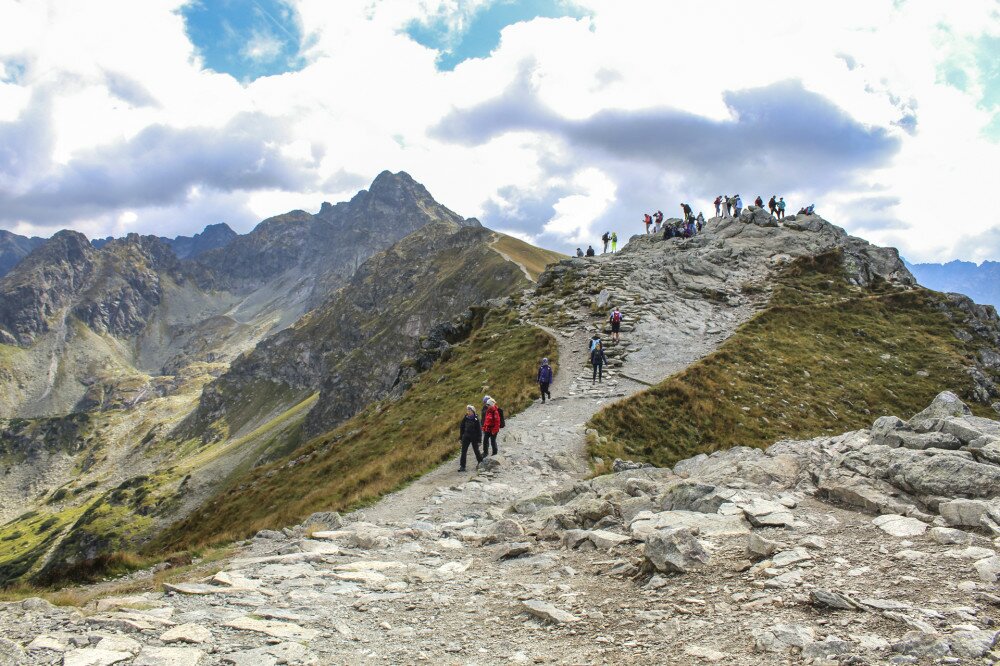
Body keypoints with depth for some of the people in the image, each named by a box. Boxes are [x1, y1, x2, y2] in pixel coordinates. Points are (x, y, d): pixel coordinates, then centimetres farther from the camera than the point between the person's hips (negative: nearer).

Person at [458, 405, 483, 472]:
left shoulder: (476, 419, -8)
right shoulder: (465, 419, 1)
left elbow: (479, 429, -5)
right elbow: (461, 427, 9)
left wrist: (479, 439, -7)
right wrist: (461, 437, 7)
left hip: (474, 438, -3)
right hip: (466, 437, 3)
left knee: (476, 451, 9)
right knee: (463, 452, -3)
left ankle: (481, 463, 31)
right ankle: (462, 466, 0)